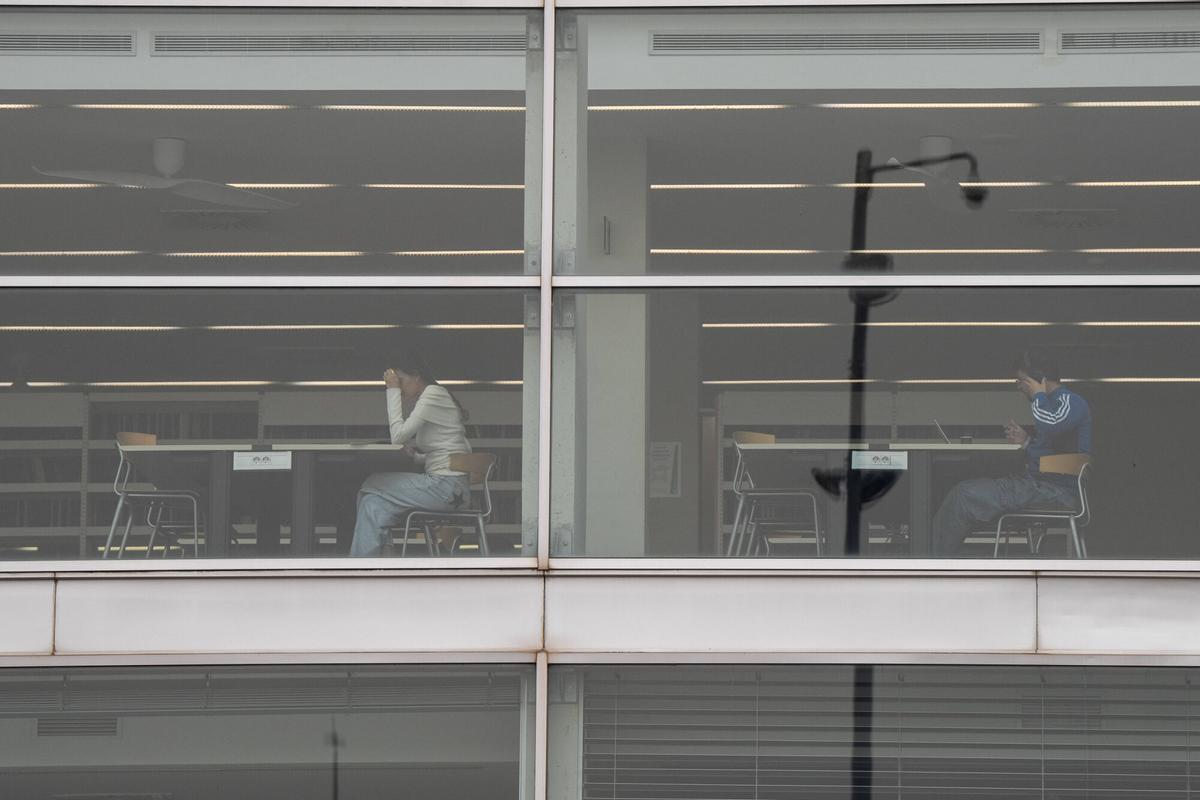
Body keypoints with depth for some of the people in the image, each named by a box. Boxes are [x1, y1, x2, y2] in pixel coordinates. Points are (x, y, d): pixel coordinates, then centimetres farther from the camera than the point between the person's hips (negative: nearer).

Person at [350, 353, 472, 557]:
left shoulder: (433, 394, -7)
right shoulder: (432, 396, 23)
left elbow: (398, 435, -13)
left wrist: (393, 390, -6)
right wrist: (414, 456, 7)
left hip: (446, 486, -9)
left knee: (371, 487, -9)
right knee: (375, 504, -2)